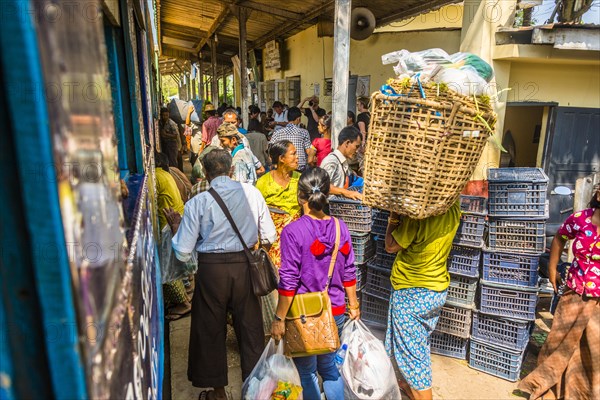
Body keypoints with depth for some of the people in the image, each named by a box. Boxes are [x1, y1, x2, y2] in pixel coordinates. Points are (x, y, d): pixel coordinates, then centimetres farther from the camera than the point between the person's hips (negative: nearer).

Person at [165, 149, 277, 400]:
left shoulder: (197, 203, -11)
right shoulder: (252, 193, -5)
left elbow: (183, 253, -7)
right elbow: (269, 237, -1)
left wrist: (175, 227, 10)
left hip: (211, 269, -1)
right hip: (245, 266, 2)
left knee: (211, 331, 17)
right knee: (250, 327, 17)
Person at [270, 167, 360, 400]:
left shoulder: (292, 232, -18)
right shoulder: (340, 227, -5)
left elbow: (288, 281, -17)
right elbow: (349, 272, 2)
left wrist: (279, 318, -7)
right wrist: (353, 305, 15)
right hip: (335, 311, 4)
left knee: (307, 374, 16)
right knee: (329, 367, 23)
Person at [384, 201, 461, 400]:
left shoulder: (417, 216, -28)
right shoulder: (453, 209, -8)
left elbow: (390, 246, -15)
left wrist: (393, 219, -5)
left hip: (412, 293, -8)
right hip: (439, 289, 8)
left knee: (412, 349, 7)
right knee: (420, 343, 25)